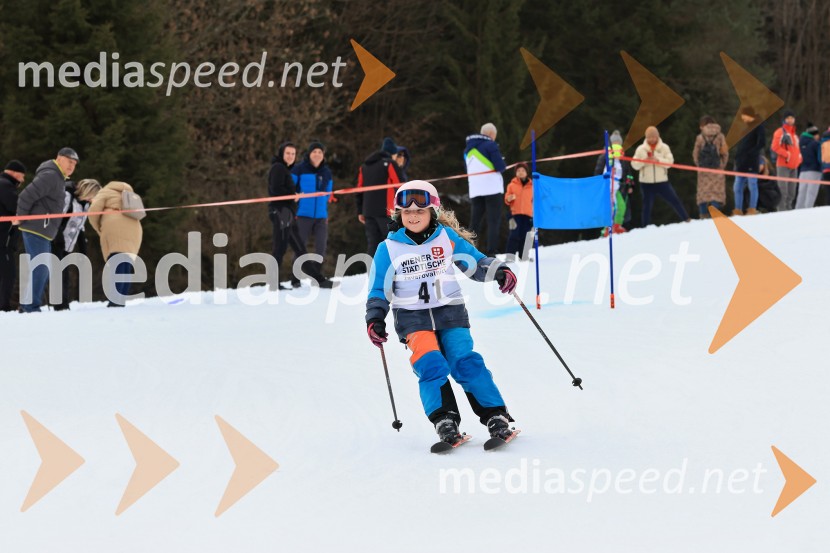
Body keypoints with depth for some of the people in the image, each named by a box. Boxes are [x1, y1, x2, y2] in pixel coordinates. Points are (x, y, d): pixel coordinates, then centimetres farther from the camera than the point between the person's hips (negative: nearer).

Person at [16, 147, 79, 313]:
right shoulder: (50, 175, -14)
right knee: (39, 269, -11)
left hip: (43, 232, 10)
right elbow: (27, 196, -21)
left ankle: (29, 305, 16)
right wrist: (22, 218, -14)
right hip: (36, 229, -10)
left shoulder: (58, 178, 19)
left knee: (43, 270, 13)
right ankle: (30, 306, -10)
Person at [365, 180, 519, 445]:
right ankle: (444, 420, -24)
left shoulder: (447, 237, 3)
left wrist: (499, 271, -9)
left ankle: (496, 417, -13)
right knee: (430, 364, -23)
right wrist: (375, 319, -4)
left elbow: (475, 262, 9)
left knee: (466, 363, -17)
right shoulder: (388, 249, 4)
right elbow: (379, 290, 10)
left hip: (450, 314, 0)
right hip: (413, 318, 0)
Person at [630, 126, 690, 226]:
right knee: (647, 205, 7)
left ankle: (686, 220, 8)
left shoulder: (664, 147, -1)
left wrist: (658, 160, -24)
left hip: (662, 181, 0)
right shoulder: (641, 149, 0)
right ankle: (645, 228, 17)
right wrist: (644, 161, -20)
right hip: (646, 183, 0)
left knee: (674, 200, -2)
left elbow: (670, 161, -10)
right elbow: (634, 165, -2)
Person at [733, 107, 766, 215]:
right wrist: (738, 155, 7)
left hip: (752, 163, -8)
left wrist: (750, 153, -15)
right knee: (737, 188, 6)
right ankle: (738, 211, 10)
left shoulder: (758, 126, -4)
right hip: (741, 163, 8)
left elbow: (762, 143, -13)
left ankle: (752, 210, -4)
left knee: (752, 185, -6)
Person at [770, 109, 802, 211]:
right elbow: (775, 147, -15)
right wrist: (787, 154, -17)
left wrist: (799, 158, 13)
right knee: (783, 190, -13)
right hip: (783, 165, -8)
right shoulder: (780, 132, -4)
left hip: (794, 166, 8)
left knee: (791, 192, 10)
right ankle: (782, 210, -15)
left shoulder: (794, 134, 21)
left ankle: (788, 209, 17)